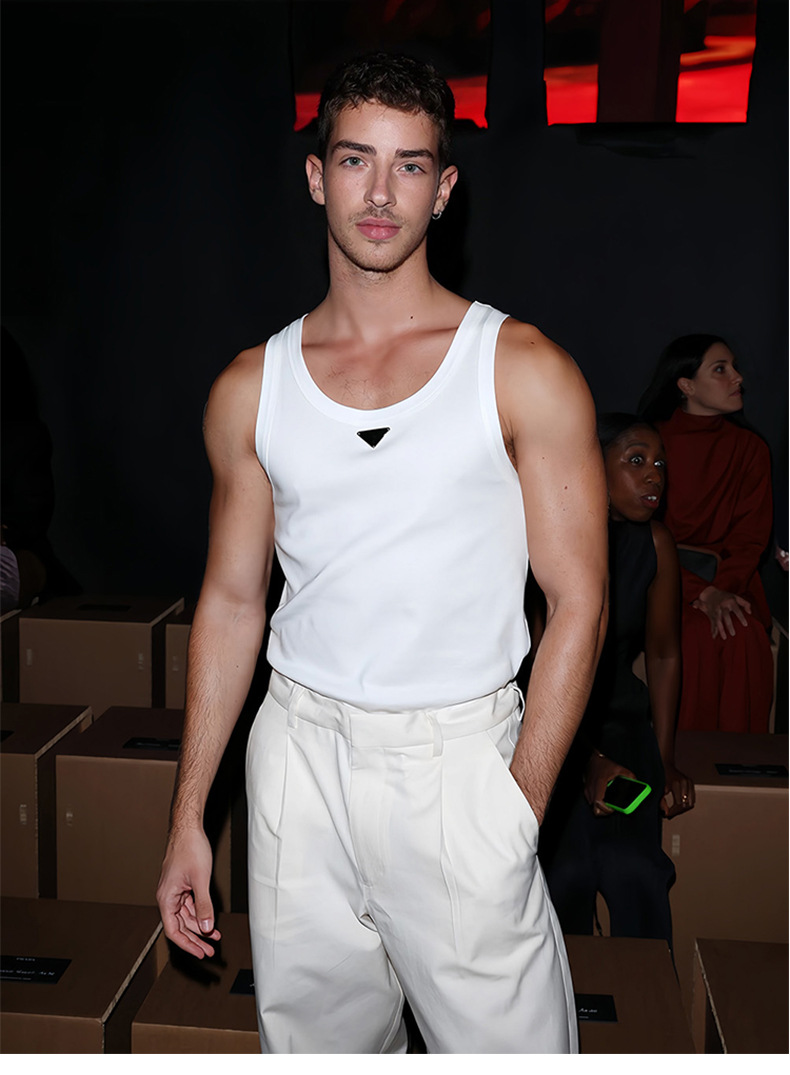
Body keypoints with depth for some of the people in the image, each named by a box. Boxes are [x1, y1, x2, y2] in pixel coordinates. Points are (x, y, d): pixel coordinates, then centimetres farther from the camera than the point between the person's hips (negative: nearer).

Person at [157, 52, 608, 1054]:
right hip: (298, 752, 3)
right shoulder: (251, 388, 5)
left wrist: (516, 810, -10)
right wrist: (188, 815, 8)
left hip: (460, 756, -2)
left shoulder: (524, 371, -5)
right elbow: (231, 602, 9)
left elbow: (577, 604, -5)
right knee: (314, 1036, 15)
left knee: (505, 1041, 3)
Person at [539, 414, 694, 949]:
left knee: (635, 871, -19)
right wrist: (588, 763, -16)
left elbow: (664, 654, 10)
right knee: (565, 873, -21)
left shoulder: (655, 544, 1)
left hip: (619, 717, 3)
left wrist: (666, 761, 7)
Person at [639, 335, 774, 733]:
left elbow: (752, 535, 3)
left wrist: (720, 588, -18)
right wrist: (702, 593, -18)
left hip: (728, 580, 3)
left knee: (746, 637, -28)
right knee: (696, 636, -31)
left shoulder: (750, 448, 9)